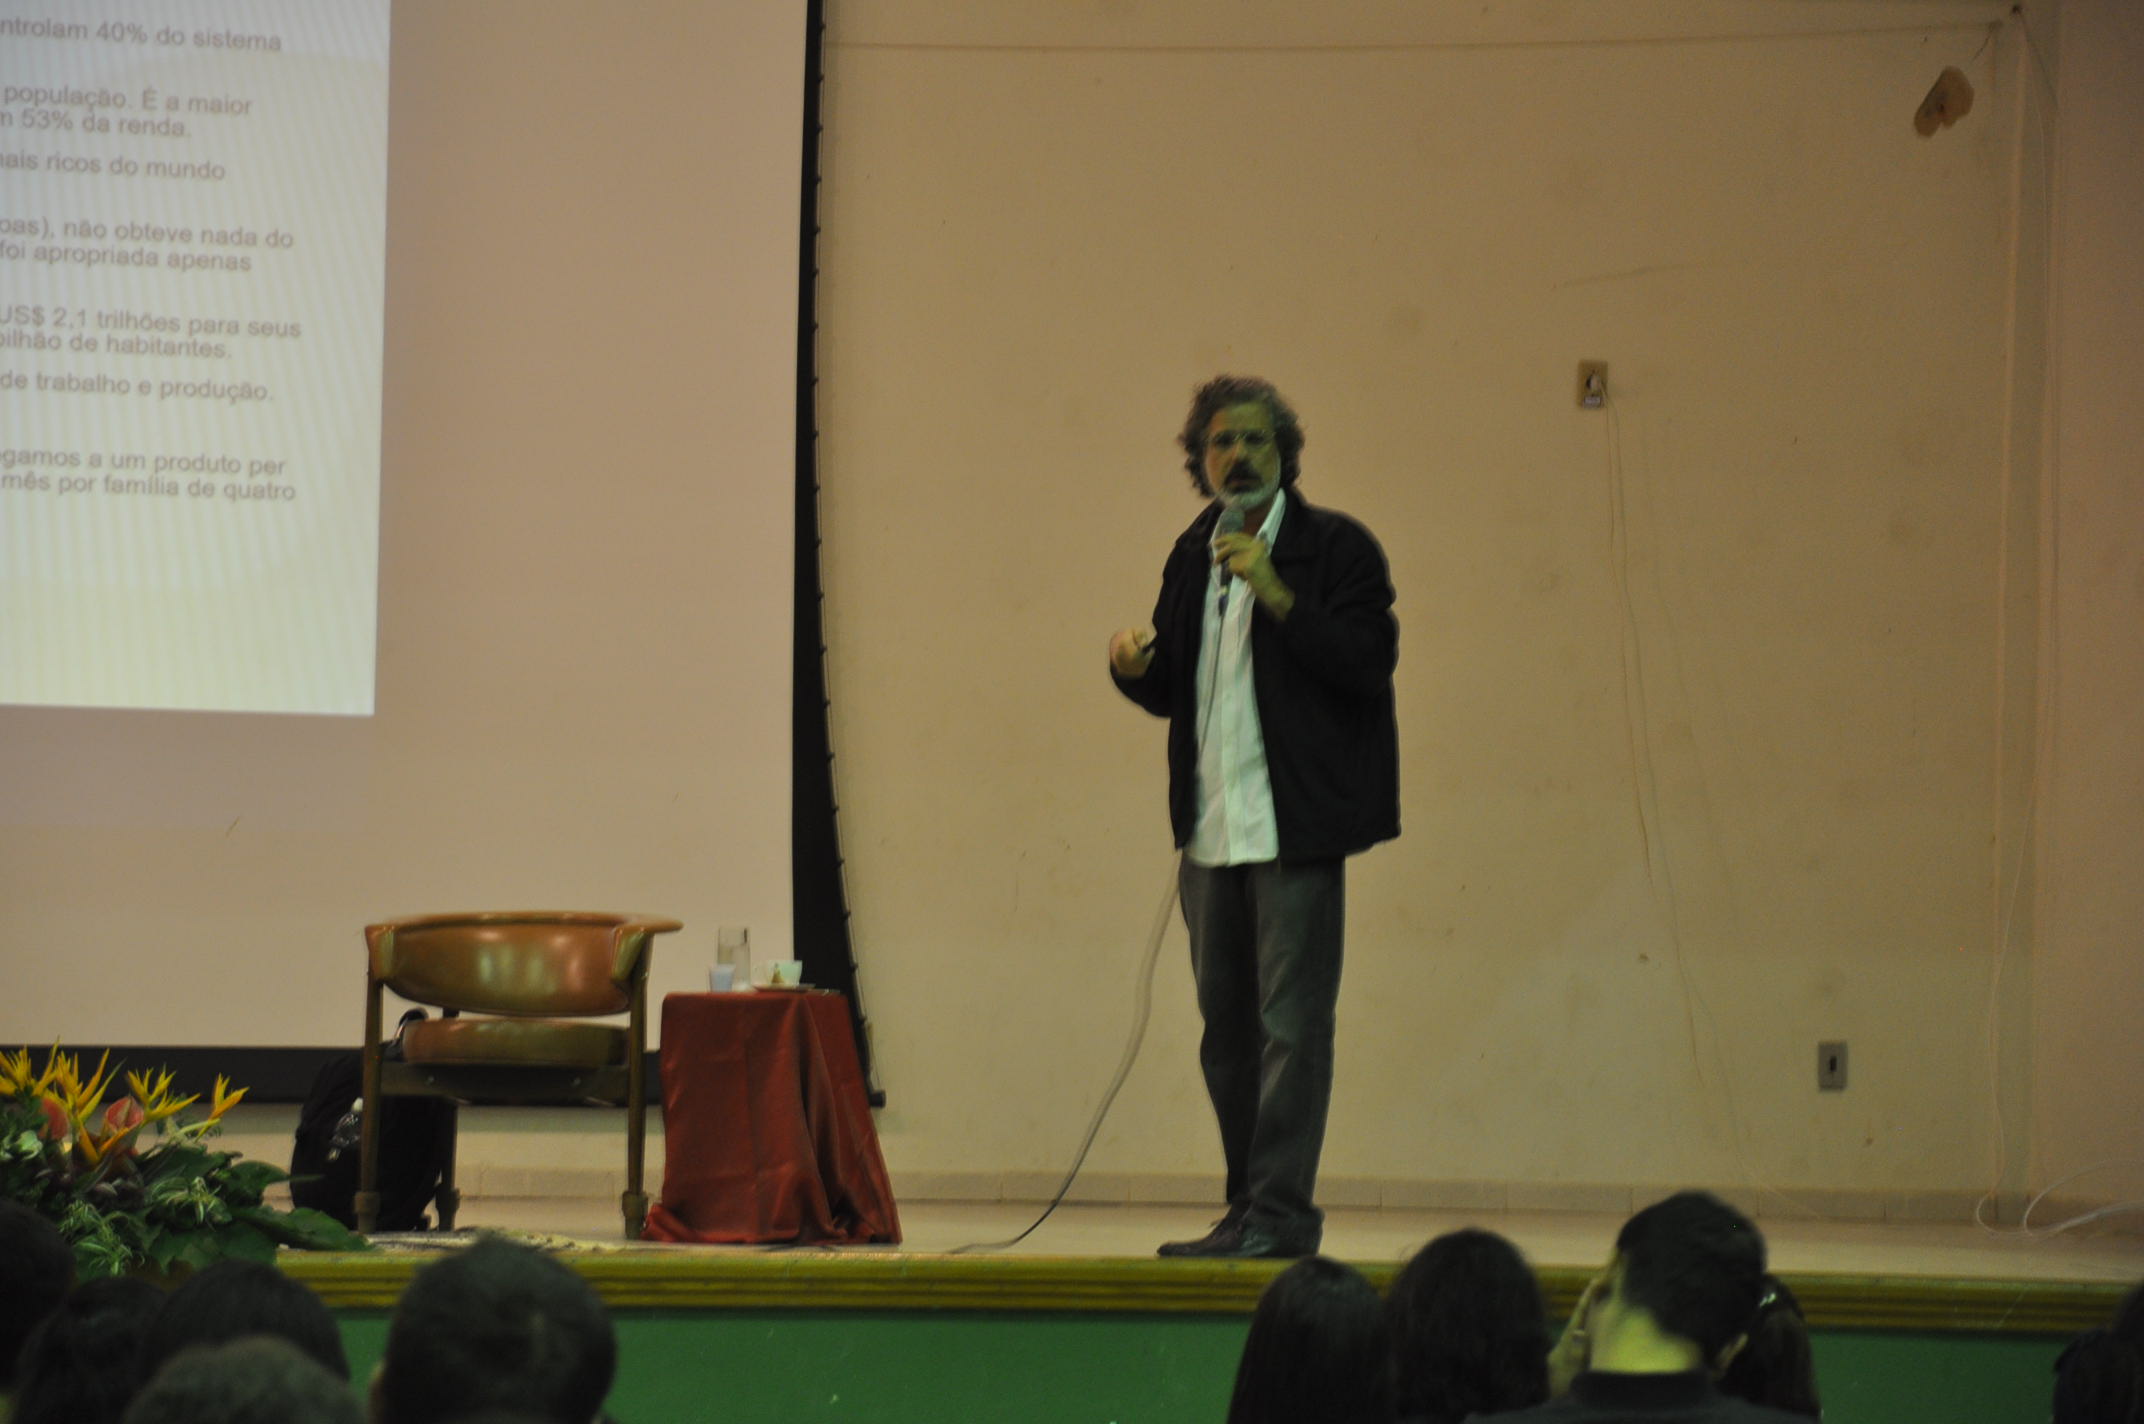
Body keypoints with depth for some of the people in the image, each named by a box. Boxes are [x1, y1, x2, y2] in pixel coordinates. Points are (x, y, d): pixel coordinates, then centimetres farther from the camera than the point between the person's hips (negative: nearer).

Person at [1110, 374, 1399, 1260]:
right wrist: (1132, 665, -2)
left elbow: (1370, 662, -14)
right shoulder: (1193, 555, 16)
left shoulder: (1337, 547, -3)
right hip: (1211, 831, 7)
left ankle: (1280, 1211, -7)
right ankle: (1250, 1211, 17)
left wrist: (1279, 596, -20)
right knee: (1226, 1029, 10)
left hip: (1294, 823, -7)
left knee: (1291, 1021, -8)